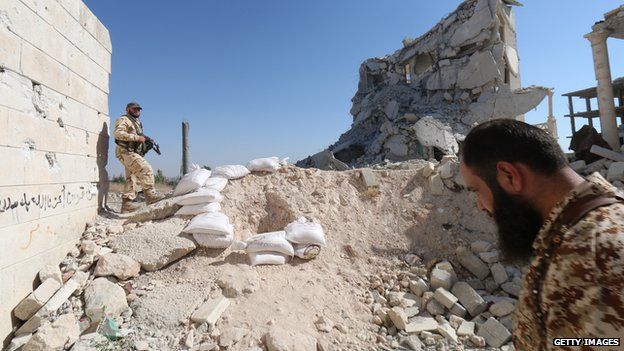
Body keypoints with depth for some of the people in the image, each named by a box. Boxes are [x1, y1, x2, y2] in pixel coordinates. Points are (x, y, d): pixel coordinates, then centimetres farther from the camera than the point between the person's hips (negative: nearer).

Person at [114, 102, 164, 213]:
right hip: (126, 152, -10)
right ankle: (150, 194, -28)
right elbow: (117, 133, -18)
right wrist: (136, 137, -21)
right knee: (146, 169, -25)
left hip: (135, 153, 10)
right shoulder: (124, 120, 0)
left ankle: (126, 204, 12)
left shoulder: (137, 123, 27)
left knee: (132, 179, 8)